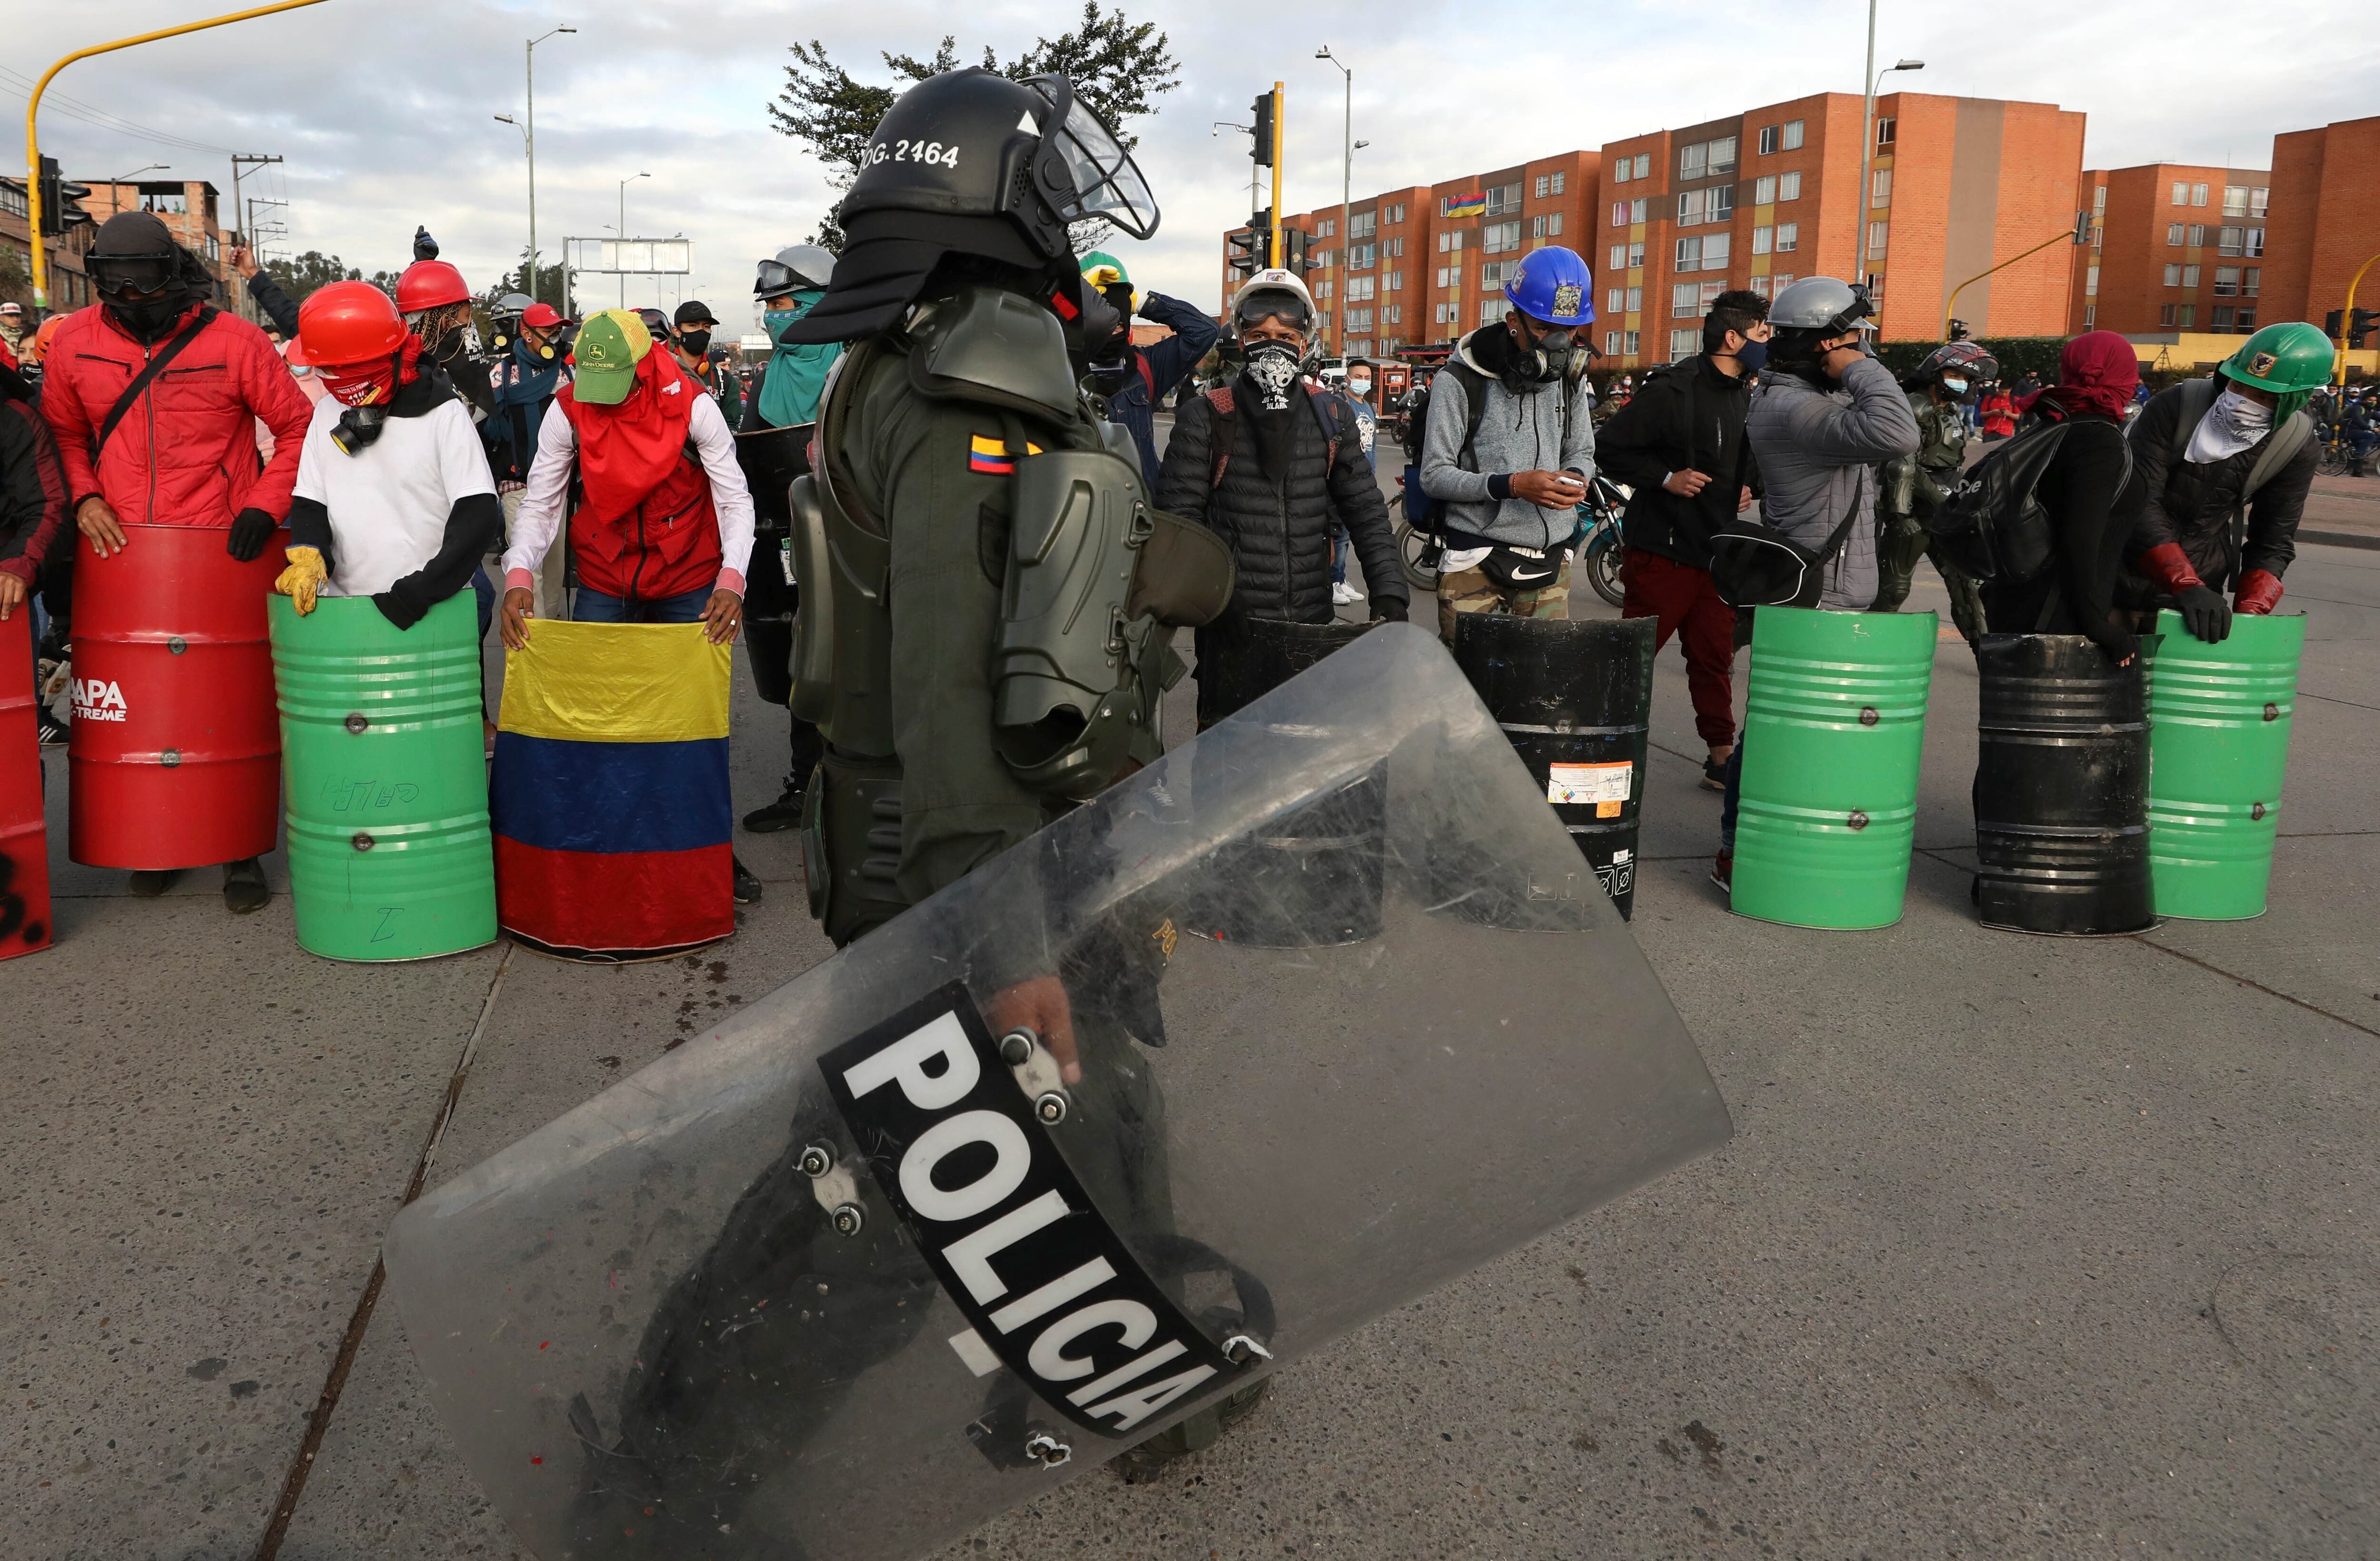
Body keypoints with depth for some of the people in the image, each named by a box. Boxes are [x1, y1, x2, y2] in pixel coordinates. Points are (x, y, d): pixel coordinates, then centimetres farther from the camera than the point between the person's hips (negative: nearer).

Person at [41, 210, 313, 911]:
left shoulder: (232, 340, -4)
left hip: (224, 554, -3)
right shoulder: (75, 342, 5)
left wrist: (265, 506, -9)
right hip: (122, 555, 3)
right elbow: (62, 431, 18)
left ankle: (241, 853, 12)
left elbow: (299, 427, 1)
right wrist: (83, 495, 0)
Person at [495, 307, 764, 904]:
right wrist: (519, 574, -23)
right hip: (604, 586, 2)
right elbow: (540, 502, -6)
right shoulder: (568, 411, -10)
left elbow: (734, 498, -13)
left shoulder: (691, 407, -15)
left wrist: (732, 578, -29)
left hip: (688, 585, -2)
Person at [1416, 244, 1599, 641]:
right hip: (1477, 559, -5)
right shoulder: (1462, 380, -7)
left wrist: (1575, 476, -6)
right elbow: (1434, 476, -9)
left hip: (1551, 560, 5)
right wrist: (1512, 486, -21)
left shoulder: (1570, 377, 9)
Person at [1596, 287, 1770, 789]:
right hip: (1663, 547, -7)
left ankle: (1722, 756, 16)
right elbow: (1609, 446, -13)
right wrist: (1666, 478, -18)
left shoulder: (1750, 398, 13)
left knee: (1715, 657, 10)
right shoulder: (1673, 390, -13)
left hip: (1720, 553, 7)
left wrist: (1747, 487, 8)